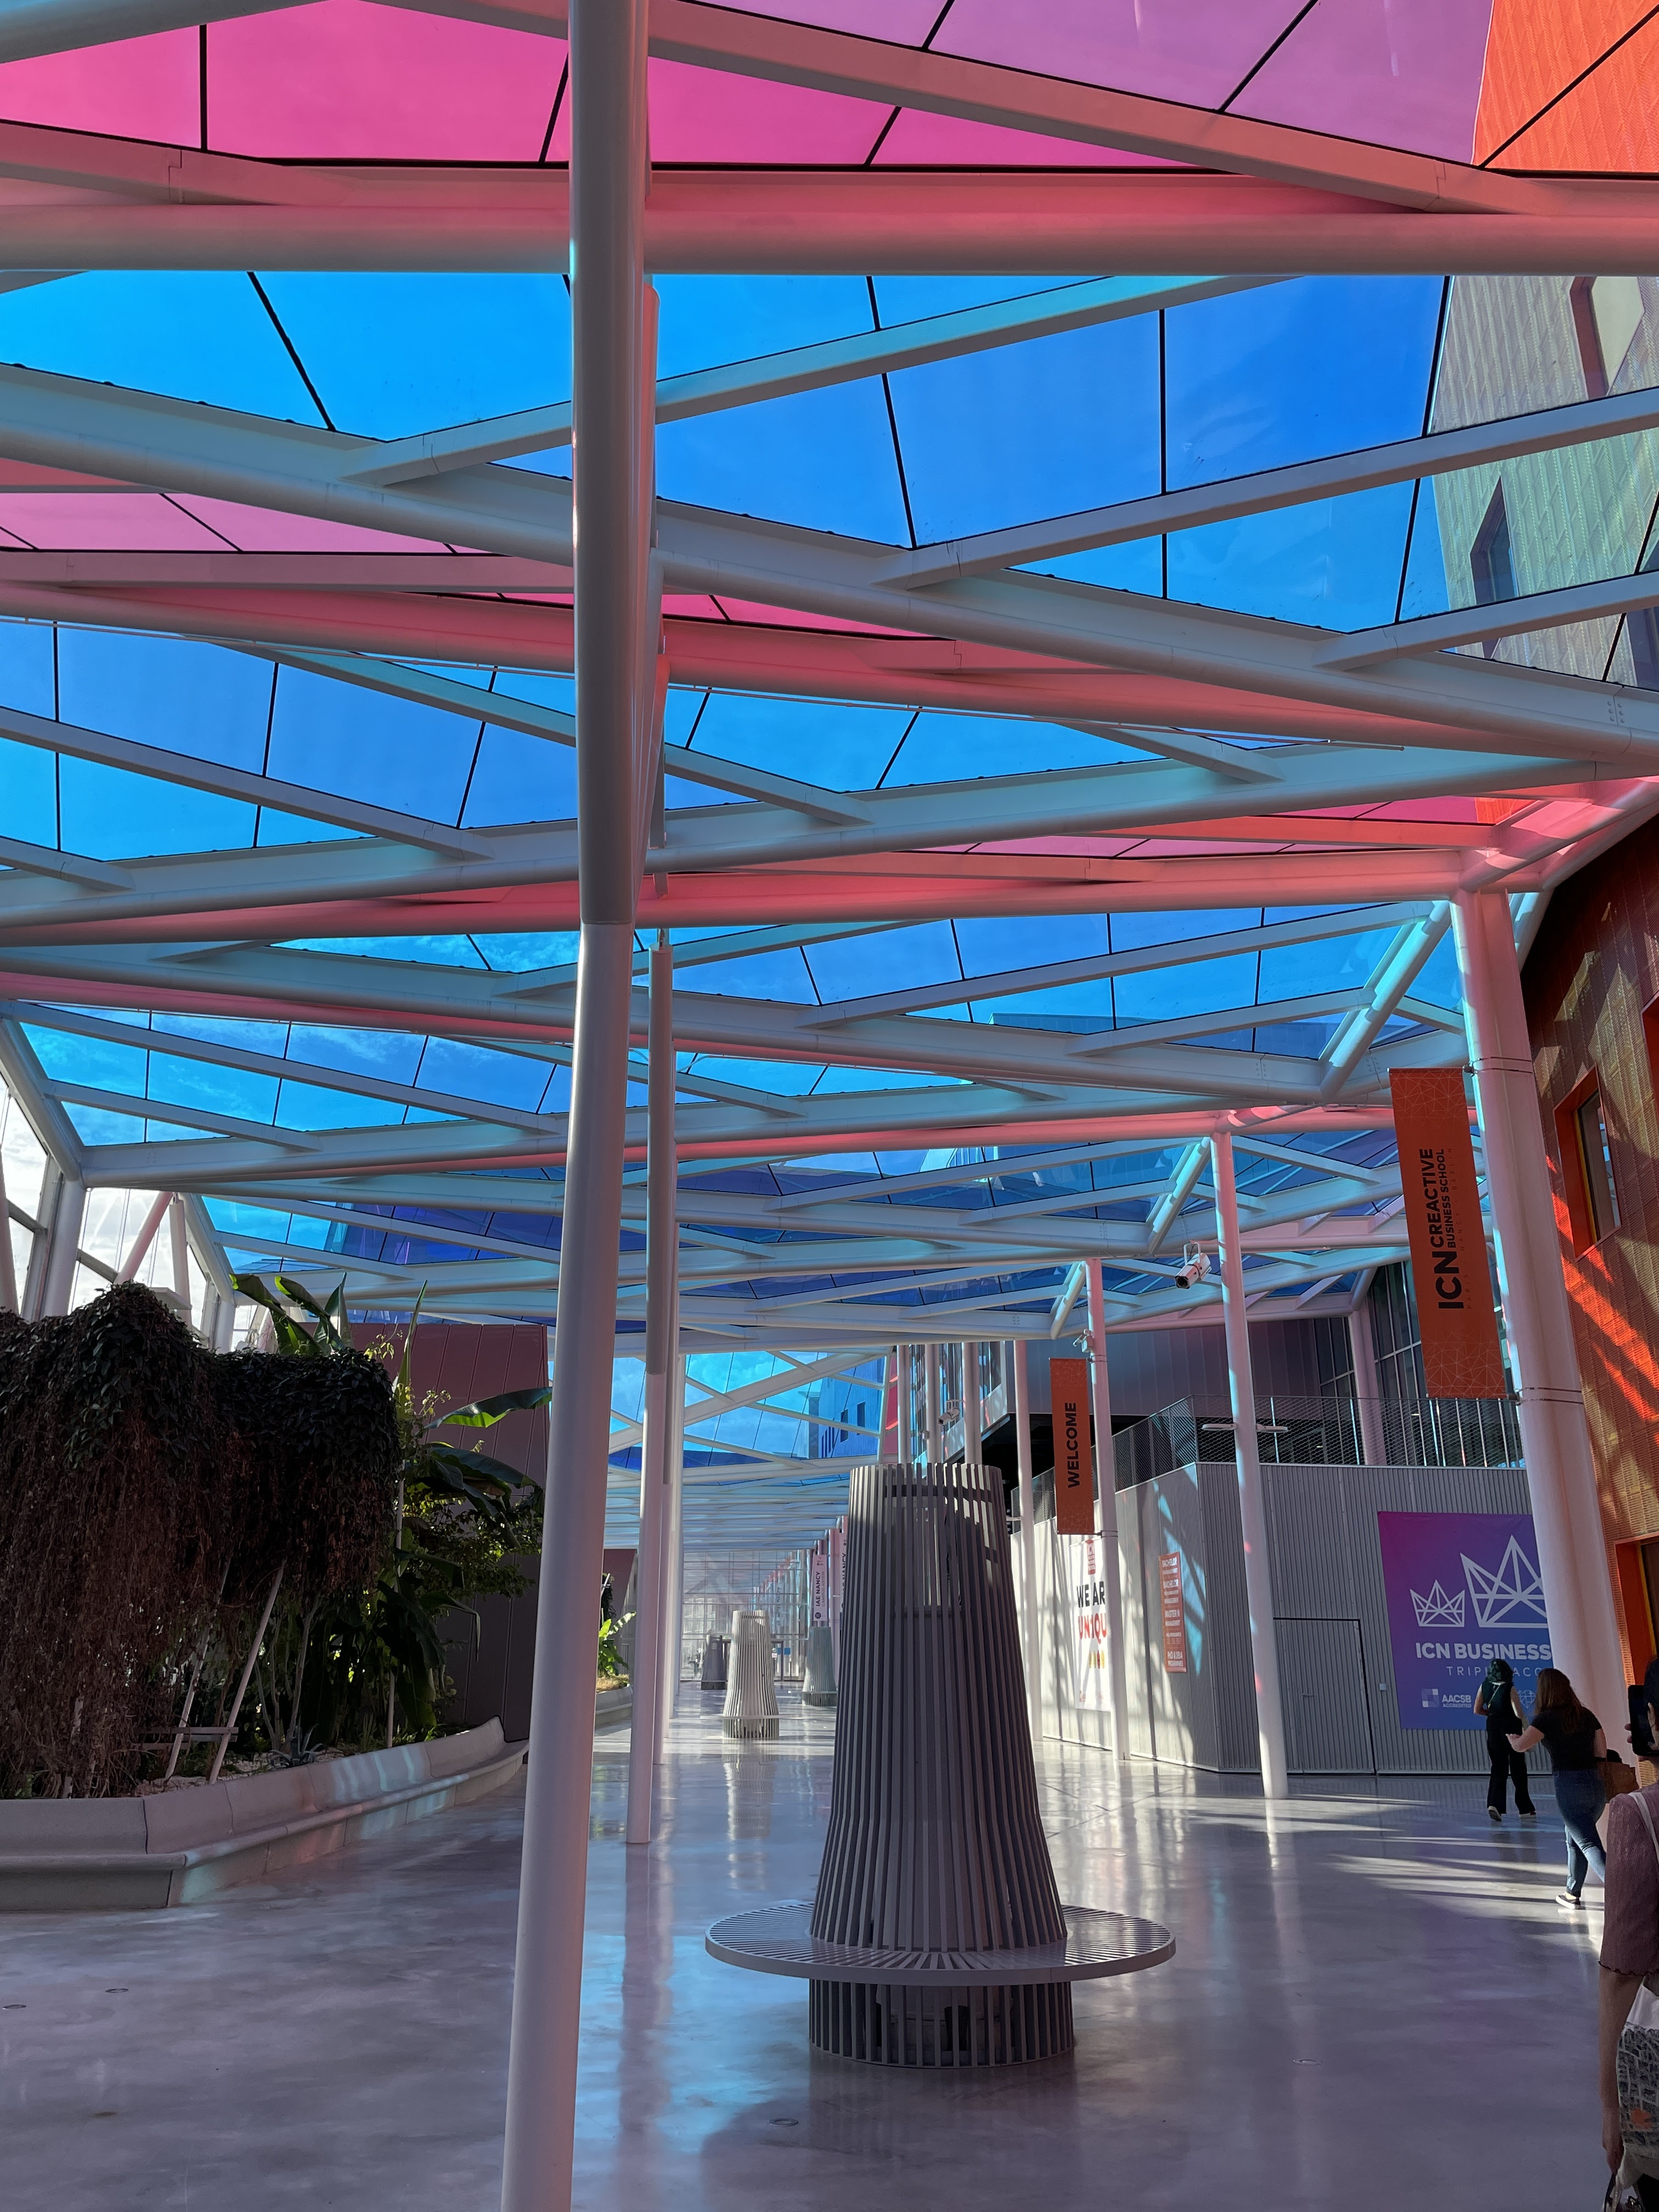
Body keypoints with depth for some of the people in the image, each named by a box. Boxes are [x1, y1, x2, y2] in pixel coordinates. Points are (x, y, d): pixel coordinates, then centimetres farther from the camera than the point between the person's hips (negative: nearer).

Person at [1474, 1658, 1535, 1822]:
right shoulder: (1510, 1689, -14)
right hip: (1511, 1728, -3)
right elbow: (1519, 1713, -19)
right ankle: (1525, 1809, 22)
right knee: (1518, 1770, 11)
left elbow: (1478, 1710, 4)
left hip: (1493, 1729, 3)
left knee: (1498, 1768, 7)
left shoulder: (1484, 1686, -1)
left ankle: (1495, 1804, -13)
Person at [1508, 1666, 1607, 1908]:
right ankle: (1572, 1892, 32)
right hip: (1596, 1785, 7)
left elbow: (1521, 1745, -14)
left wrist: (1511, 1737, 8)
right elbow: (1602, 1752, 9)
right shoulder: (1586, 1715, 10)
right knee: (1575, 1840, 22)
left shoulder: (1548, 1718, -7)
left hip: (1568, 1785, -7)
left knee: (1589, 1844, -5)